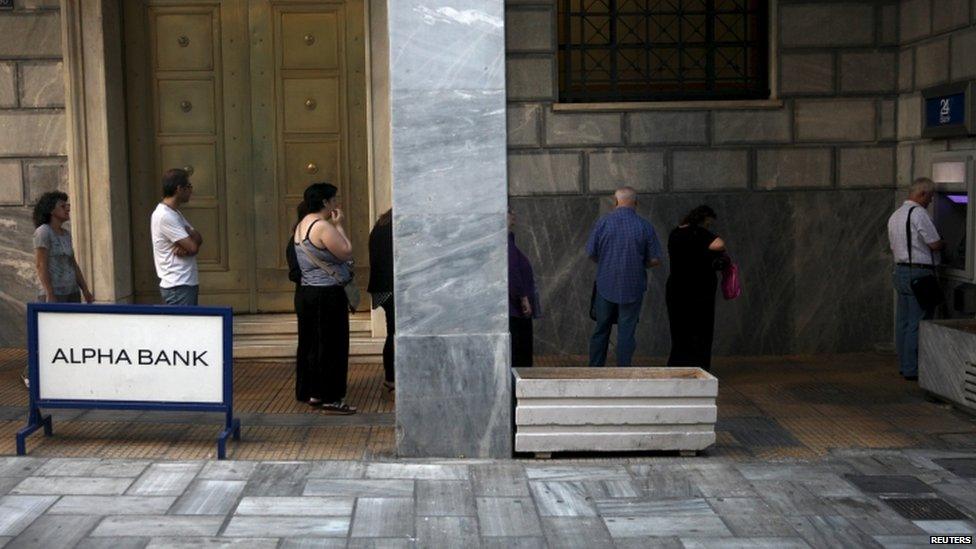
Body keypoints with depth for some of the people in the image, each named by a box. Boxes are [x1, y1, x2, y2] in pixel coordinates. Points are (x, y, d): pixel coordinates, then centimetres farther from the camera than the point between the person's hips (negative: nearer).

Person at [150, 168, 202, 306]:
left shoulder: (175, 213, 15)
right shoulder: (164, 216, -16)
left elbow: (197, 240, 10)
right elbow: (194, 246, -19)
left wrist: (185, 249, -12)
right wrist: (192, 233, 3)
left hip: (188, 283, 10)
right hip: (177, 287, -10)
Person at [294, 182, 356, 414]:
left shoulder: (302, 225, 12)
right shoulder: (323, 227, -18)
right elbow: (346, 253, -16)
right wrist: (339, 225, -7)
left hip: (307, 292, 10)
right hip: (328, 294, -10)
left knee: (311, 343, 15)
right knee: (331, 345, -3)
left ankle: (310, 391, 24)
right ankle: (330, 397, 2)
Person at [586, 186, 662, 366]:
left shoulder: (603, 222, -4)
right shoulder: (645, 226, -6)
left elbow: (591, 253, 0)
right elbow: (655, 259, -4)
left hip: (606, 285, 1)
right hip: (632, 287, -1)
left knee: (601, 331, 13)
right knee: (626, 333, 5)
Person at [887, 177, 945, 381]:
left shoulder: (894, 216, 16)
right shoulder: (918, 213, -14)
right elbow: (935, 244, -13)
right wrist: (945, 244, 6)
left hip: (900, 270, 9)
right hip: (919, 272, -9)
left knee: (903, 322, 12)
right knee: (918, 323, -5)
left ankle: (904, 365, 18)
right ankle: (913, 369, -3)